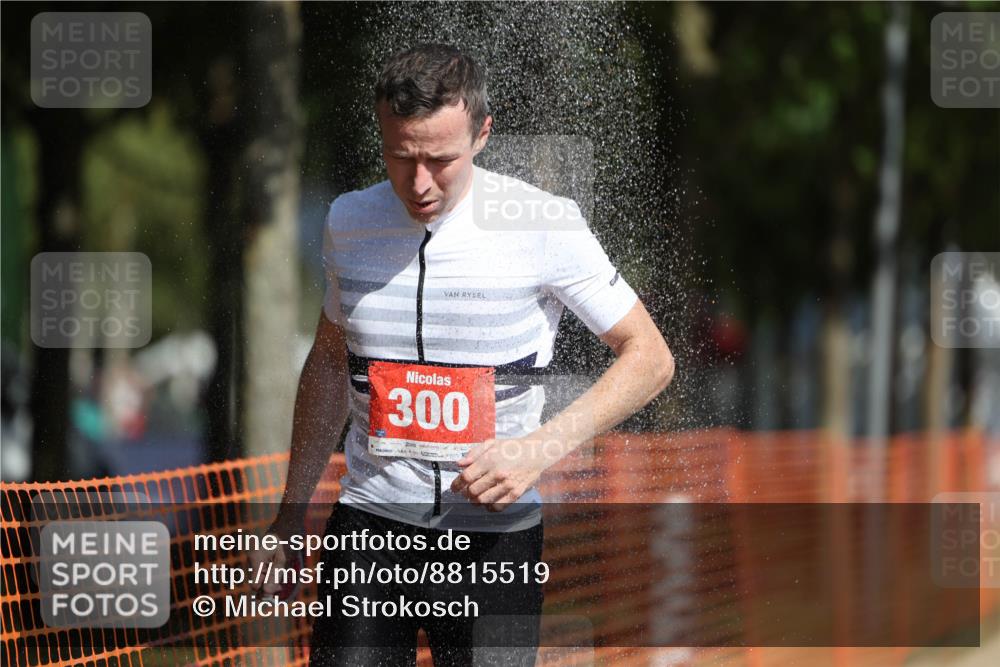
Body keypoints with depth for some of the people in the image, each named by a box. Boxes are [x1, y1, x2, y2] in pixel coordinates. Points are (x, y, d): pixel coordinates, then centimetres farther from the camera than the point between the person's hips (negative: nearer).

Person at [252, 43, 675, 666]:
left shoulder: (543, 224, -9)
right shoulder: (349, 221, 3)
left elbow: (650, 358, -4)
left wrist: (539, 450, -17)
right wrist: (289, 517, 17)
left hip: (496, 534, -3)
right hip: (368, 523, 3)